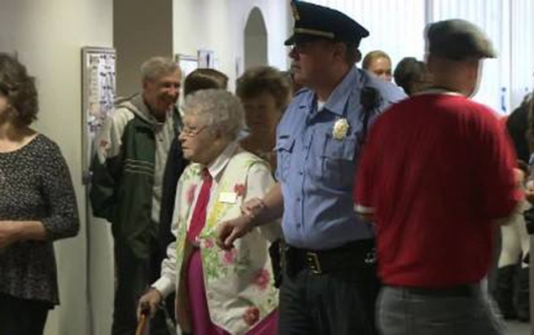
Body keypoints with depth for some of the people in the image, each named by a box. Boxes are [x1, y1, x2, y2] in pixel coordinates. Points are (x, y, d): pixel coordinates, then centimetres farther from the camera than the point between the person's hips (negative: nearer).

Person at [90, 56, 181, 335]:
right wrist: (116, 215, -10)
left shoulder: (176, 120, 8)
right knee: (132, 302, 1)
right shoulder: (122, 120, -13)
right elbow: (102, 173, -12)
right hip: (136, 227, -6)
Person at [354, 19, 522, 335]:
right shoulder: (480, 119, -11)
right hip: (457, 300, -4)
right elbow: (505, 209, -8)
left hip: (393, 300, 5)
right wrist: (515, 181, 12)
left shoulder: (387, 119, 1)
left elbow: (367, 208, 7)